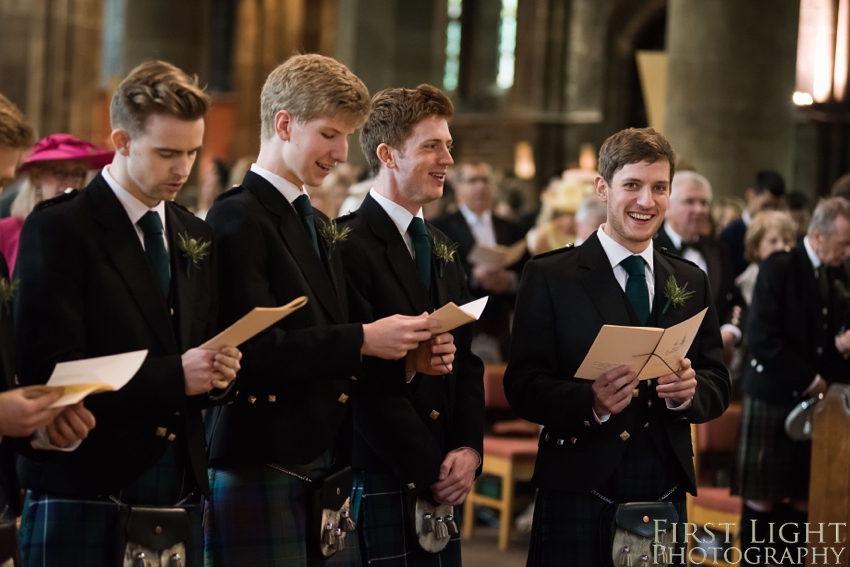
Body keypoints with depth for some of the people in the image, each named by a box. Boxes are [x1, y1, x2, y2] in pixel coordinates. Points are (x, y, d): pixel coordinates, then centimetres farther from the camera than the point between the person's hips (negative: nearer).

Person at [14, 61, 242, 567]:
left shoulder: (197, 237, 15)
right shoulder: (58, 228, -5)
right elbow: (48, 368, -14)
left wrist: (217, 372, -4)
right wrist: (173, 377, -19)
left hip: (181, 483, 6)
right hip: (86, 485, -5)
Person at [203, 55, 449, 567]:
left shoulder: (321, 227, 20)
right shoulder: (238, 218, -9)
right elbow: (253, 349, -19)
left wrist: (410, 349, 2)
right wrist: (362, 340, -19)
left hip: (324, 463, 8)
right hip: (260, 466, -8)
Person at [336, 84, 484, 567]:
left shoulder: (440, 248, 16)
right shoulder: (350, 246, -11)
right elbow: (367, 379, -15)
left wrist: (469, 450, 1)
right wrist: (430, 472, -12)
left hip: (443, 489, 7)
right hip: (381, 484, -7)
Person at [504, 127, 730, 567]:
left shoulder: (691, 282, 12)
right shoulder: (549, 277, -1)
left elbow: (718, 385, 10)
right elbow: (522, 387, -8)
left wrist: (690, 391, -13)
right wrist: (590, 402, -25)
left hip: (665, 495, 4)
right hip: (577, 496, -4)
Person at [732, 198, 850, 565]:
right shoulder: (779, 268, -10)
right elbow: (761, 337, -18)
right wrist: (808, 379, -15)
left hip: (815, 397, 6)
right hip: (774, 394, -6)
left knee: (806, 495, 5)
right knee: (762, 496, 0)